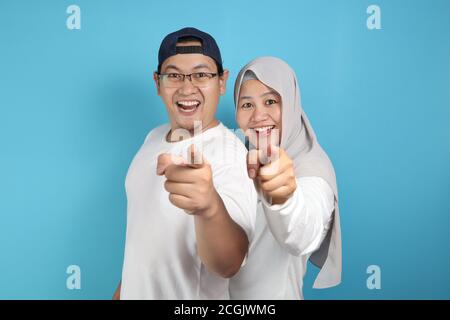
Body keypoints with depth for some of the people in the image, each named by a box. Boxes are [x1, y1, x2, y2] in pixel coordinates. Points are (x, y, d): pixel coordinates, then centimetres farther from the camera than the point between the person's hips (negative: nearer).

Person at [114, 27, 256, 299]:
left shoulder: (230, 155, -27)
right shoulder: (154, 137, -2)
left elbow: (228, 265, -41)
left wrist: (210, 208, -59)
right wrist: (124, 286, 14)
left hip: (191, 295, -6)